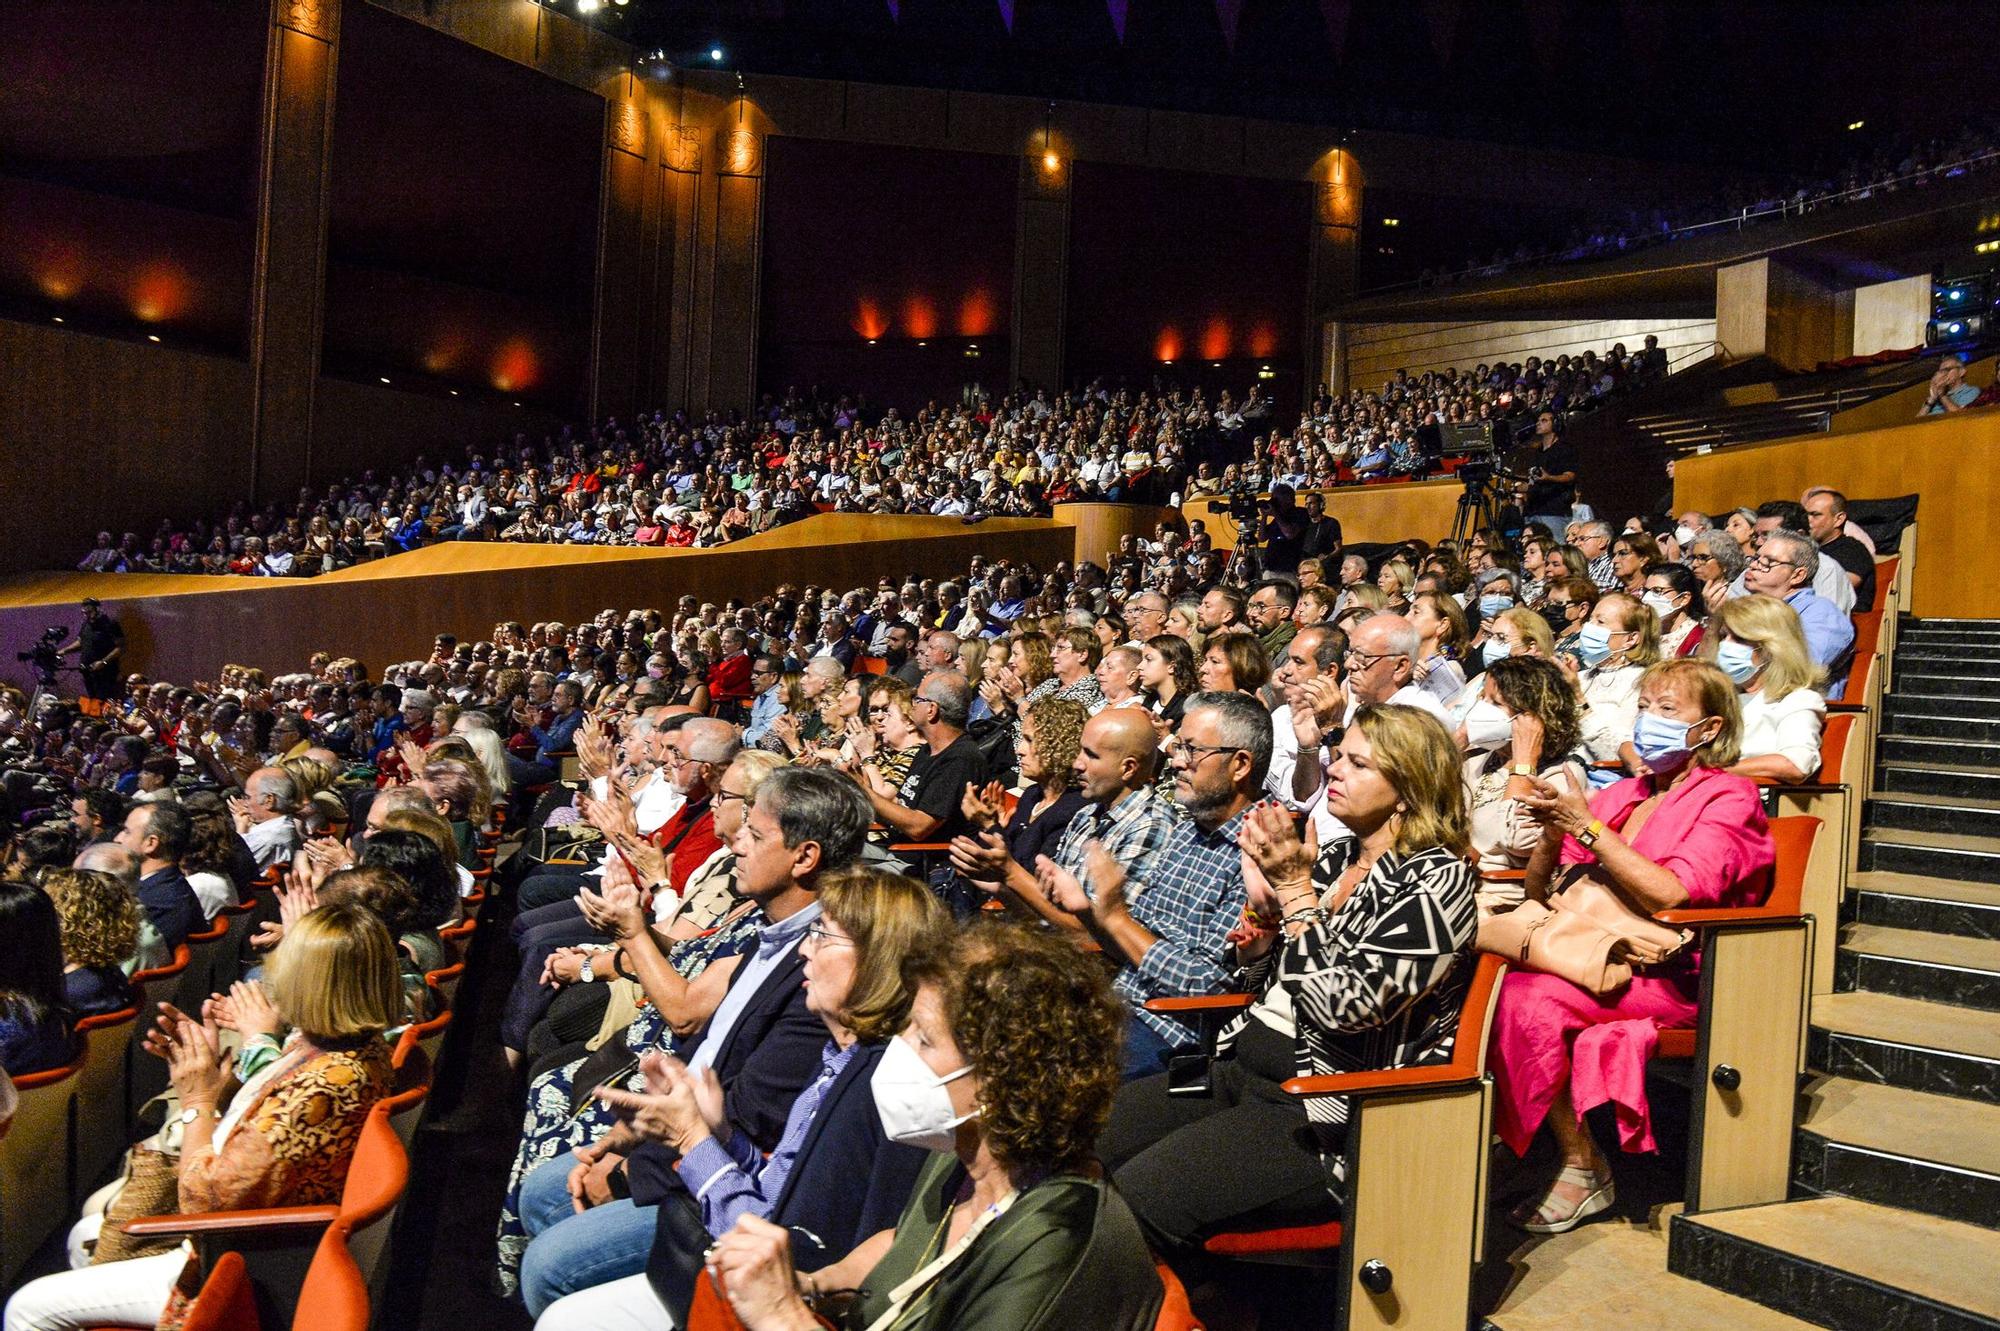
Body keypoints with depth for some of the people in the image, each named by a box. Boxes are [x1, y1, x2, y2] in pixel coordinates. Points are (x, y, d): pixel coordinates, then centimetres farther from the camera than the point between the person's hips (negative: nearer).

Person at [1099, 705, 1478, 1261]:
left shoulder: (1438, 877, -11)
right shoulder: (1337, 857, 11)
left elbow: (1346, 1004, -22)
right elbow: (1254, 978, 14)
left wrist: (1295, 890, -16)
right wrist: (1261, 900, -3)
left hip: (1326, 1115, -8)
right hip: (1244, 1071, 8)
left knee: (1137, 1198, -23)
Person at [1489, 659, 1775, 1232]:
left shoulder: (1728, 797, 2)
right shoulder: (1619, 795, 19)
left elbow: (1674, 898, -16)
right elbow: (1538, 891, 14)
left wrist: (1586, 826, -17)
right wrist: (1553, 831, -6)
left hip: (1673, 975, -5)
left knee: (1529, 995, -30)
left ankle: (1583, 1169, -12)